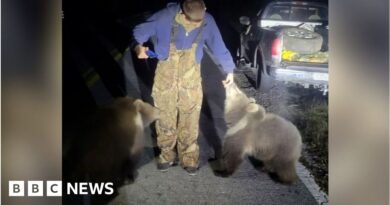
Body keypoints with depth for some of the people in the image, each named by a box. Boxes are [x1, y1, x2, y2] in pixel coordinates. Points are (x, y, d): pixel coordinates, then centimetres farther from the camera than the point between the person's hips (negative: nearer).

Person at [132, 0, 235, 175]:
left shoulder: (207, 22, -11)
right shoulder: (166, 17, -19)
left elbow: (219, 46, 4)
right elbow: (140, 31, -8)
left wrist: (229, 69, 15)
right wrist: (138, 46, -31)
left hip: (191, 79, 1)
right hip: (166, 77, 0)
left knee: (189, 122, 6)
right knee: (165, 119, 8)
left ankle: (189, 157, 23)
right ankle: (167, 154, 28)